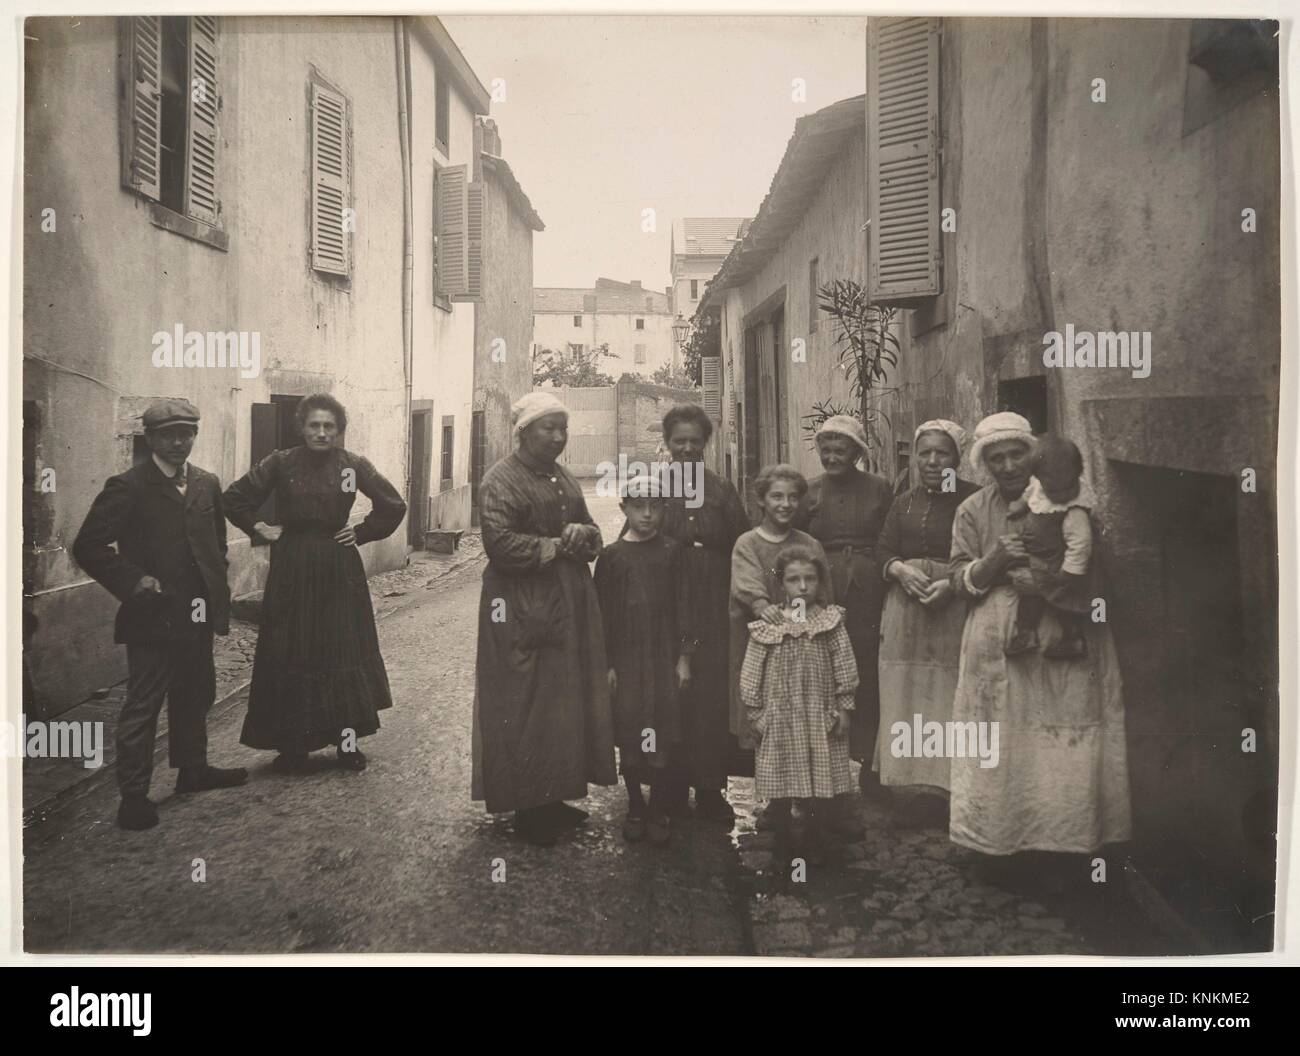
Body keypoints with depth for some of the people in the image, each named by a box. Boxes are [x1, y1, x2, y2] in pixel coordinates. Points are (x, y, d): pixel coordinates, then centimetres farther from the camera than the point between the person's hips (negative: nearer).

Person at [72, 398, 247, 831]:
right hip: (154, 616, -6)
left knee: (195, 696, 18)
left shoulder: (207, 484, 9)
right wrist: (133, 580, -17)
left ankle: (193, 769, 34)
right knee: (142, 706, -1)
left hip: (198, 616, 6)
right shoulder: (127, 487, -9)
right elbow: (88, 546, -12)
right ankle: (133, 795, 7)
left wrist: (217, 588, 9)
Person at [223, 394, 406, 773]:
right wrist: (260, 529, 1)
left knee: (344, 652, 1)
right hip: (292, 571, 0)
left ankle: (347, 742, 11)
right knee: (289, 655, 2)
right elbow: (234, 498, 8)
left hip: (339, 571, 0)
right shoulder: (280, 463, -1)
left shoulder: (354, 465, 0)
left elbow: (394, 505, 7)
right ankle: (294, 746, 11)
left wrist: (363, 533, 2)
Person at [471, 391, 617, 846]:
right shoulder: (501, 479, -9)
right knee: (526, 709, -3)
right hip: (522, 610, -8)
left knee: (568, 704, 10)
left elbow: (593, 536, 21)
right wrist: (554, 547, -14)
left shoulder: (564, 479, 16)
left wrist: (582, 534, -2)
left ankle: (554, 797, 22)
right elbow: (499, 542, -20)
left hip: (570, 605, 8)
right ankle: (528, 808, 8)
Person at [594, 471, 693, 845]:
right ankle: (635, 807, 20)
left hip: (665, 654, 0)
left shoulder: (672, 551, 2)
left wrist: (684, 656, -1)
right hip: (626, 656, 0)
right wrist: (607, 664, 0)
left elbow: (683, 604, 3)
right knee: (628, 734, 5)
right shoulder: (611, 555, 1)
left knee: (664, 734, 1)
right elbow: (603, 611, 3)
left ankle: (658, 809, 14)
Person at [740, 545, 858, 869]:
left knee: (820, 784, 8)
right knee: (780, 785, 8)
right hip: (778, 717, 0)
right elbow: (751, 675, 0)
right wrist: (755, 713, 0)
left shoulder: (831, 622, -3)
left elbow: (844, 670, 1)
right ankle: (783, 842, 24)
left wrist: (843, 709, -2)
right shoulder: (766, 625, -4)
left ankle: (815, 842, 26)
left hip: (819, 718, 0)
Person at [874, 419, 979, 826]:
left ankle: (951, 787, 2)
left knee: (952, 697, -4)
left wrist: (952, 583, -19)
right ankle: (920, 785, 10)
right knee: (909, 697, 4)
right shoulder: (904, 503, 15)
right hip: (907, 608, 5)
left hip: (957, 607, -5)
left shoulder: (973, 499, -1)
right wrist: (902, 571, -11)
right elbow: (883, 552, 10)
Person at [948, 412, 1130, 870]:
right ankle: (999, 840, 12)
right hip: (998, 646, 1)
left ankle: (1067, 840, 11)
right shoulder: (973, 511, 7)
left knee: (1064, 743, -2)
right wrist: (993, 562, -16)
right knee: (1000, 743, 0)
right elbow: (960, 581, 3)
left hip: (1064, 644, -1)